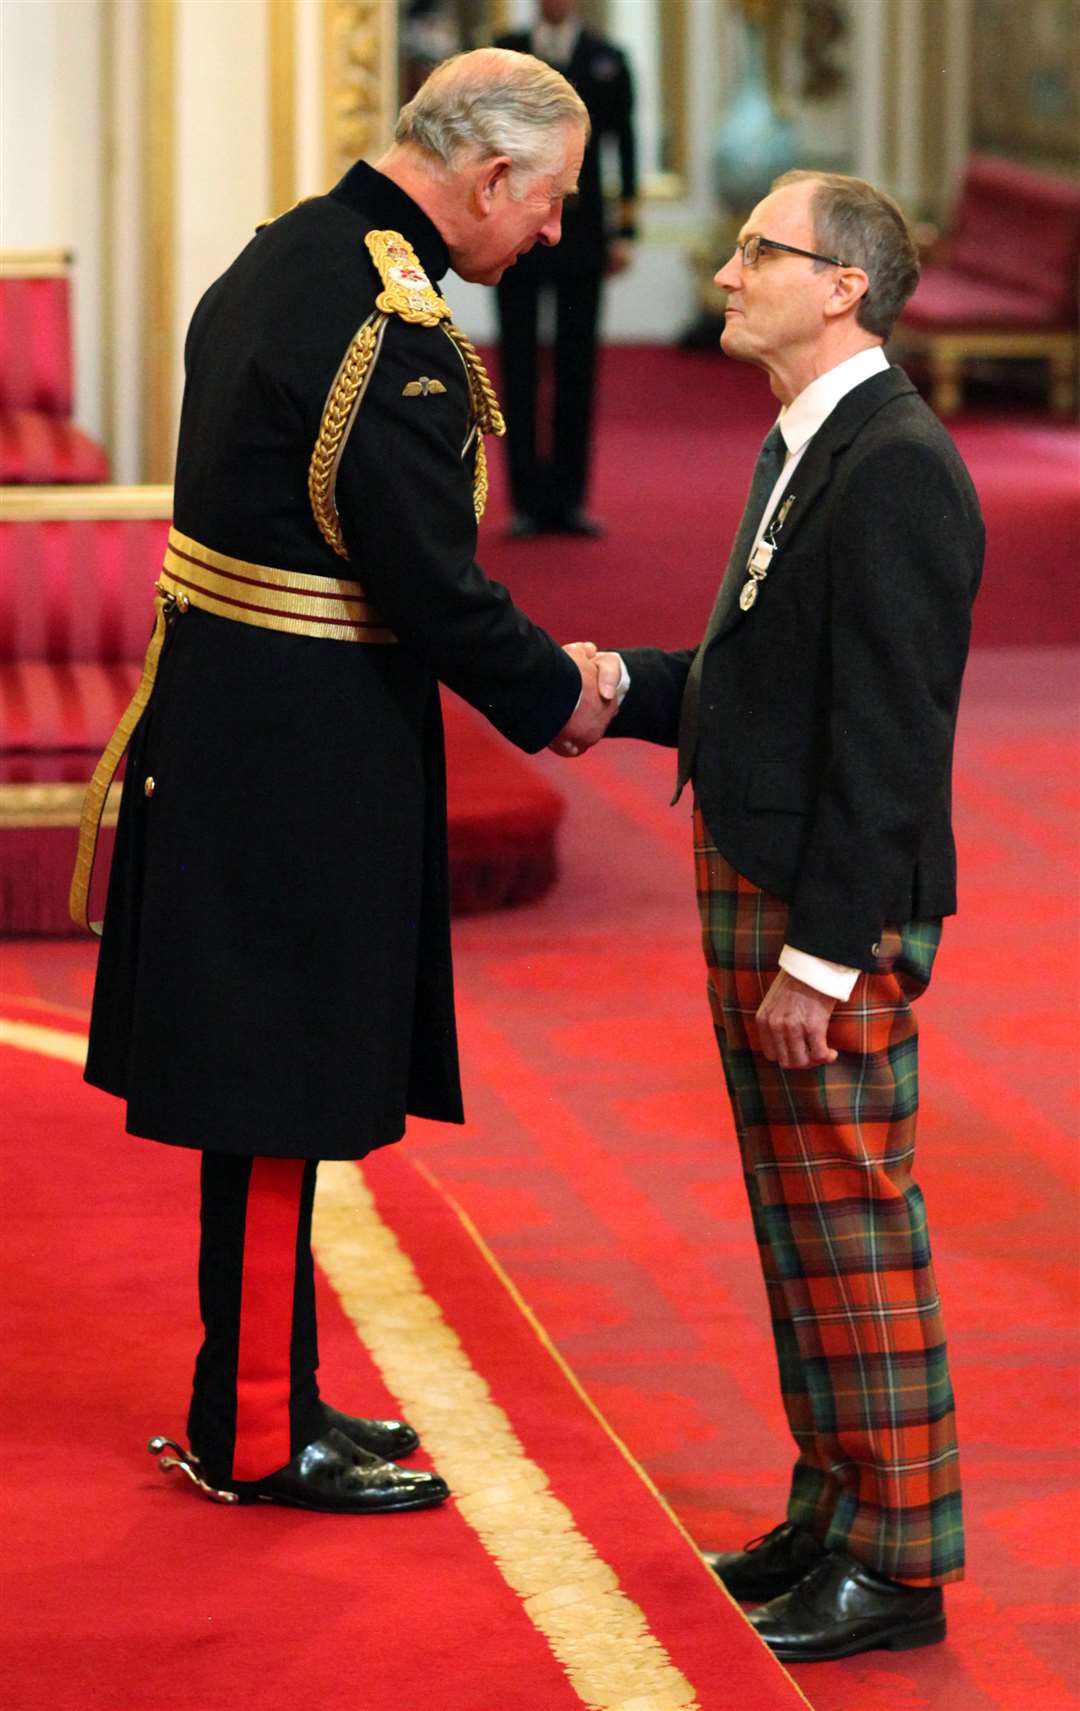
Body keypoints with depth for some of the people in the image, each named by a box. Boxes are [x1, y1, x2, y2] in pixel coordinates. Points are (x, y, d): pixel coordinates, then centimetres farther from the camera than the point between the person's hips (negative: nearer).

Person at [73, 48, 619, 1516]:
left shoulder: (286, 254, 10)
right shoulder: (393, 328, -21)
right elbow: (430, 586, -21)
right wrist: (558, 697, -4)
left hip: (225, 721, 10)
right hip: (302, 760, -10)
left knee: (270, 1084, 17)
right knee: (281, 1092, 0)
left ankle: (266, 1393, 27)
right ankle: (256, 1434, 9)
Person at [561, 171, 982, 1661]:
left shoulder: (896, 470, -19)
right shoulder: (806, 448, 13)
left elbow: (887, 735, -22)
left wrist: (823, 956, -23)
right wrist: (619, 687, 4)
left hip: (835, 920, -10)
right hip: (757, 886, 10)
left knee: (853, 1231, -2)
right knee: (798, 1223, 17)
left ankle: (897, 1562, 7)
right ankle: (836, 1511, 28)